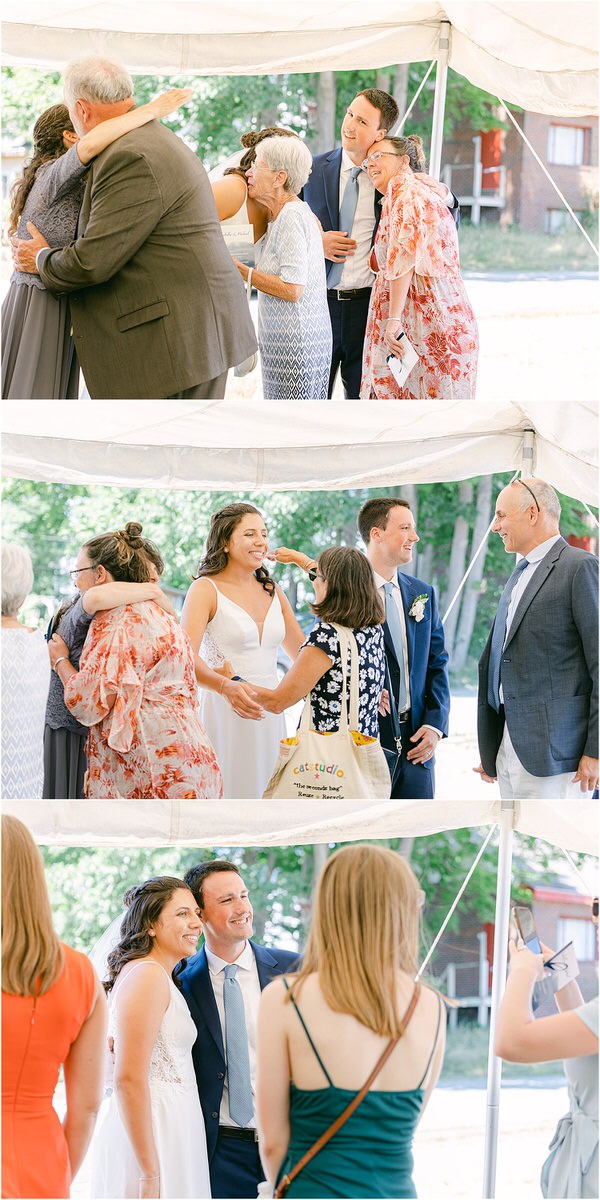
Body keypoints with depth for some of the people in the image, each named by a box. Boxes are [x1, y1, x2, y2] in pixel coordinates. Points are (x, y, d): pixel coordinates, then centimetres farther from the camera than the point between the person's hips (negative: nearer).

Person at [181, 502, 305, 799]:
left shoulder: (272, 592, 14)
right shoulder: (206, 589, -5)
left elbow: (302, 652, 22)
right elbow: (186, 658, -18)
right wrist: (226, 686, -37)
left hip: (269, 716, 5)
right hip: (224, 715, -5)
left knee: (264, 791, 2)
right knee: (227, 792, -7)